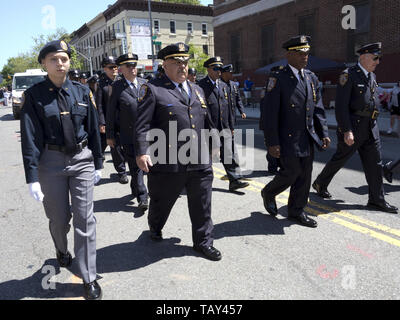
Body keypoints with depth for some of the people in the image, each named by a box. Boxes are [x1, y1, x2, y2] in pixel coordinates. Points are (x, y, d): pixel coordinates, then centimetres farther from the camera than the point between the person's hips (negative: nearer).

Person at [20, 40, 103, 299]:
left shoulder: (82, 92, 2)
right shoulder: (34, 95, -5)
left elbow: (94, 129, 7)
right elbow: (30, 139, -8)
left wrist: (98, 164, 9)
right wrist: (32, 178, -12)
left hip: (82, 159, 1)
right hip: (51, 162, -1)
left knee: (85, 219, 1)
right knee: (59, 218, 13)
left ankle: (89, 279, 13)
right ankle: (62, 251, 47)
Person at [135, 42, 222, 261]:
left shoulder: (196, 90, 17)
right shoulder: (152, 89, -3)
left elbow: (206, 122, 24)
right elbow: (142, 125, -10)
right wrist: (142, 152, -19)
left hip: (200, 162, 5)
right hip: (168, 162, -4)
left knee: (202, 205, 10)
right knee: (162, 201, 16)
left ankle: (203, 241, 28)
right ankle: (155, 228, 45)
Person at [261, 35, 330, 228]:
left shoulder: (311, 78, 11)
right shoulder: (278, 79, -10)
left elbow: (318, 109, 14)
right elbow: (270, 113, -14)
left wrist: (324, 134, 7)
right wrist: (272, 143, -17)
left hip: (307, 138, 7)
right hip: (287, 137, -6)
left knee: (305, 174, 9)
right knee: (292, 172, -4)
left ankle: (296, 211, 23)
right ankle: (268, 193, 25)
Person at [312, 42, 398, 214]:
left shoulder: (372, 76, 15)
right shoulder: (348, 75, -11)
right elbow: (341, 106, -17)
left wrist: (373, 124, 20)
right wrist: (347, 131, -23)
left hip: (371, 129, 7)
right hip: (353, 128, -7)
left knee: (374, 163, 6)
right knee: (339, 159, 6)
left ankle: (376, 200, 13)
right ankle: (320, 184, 27)